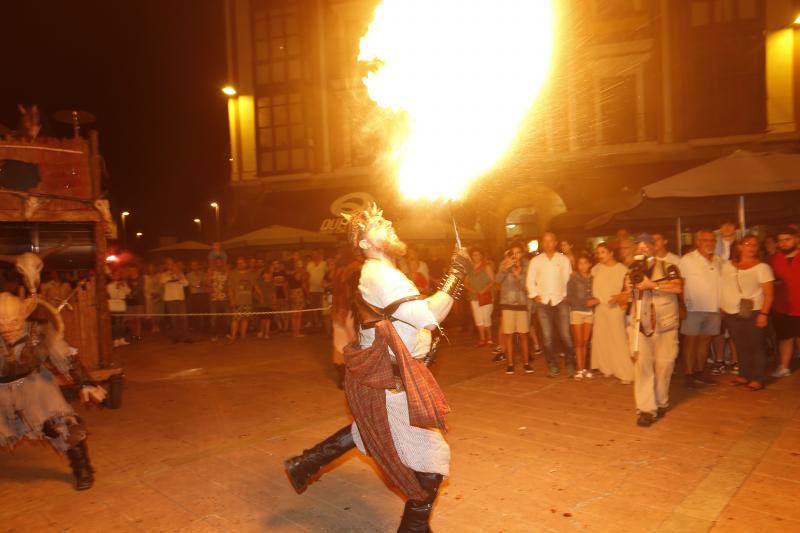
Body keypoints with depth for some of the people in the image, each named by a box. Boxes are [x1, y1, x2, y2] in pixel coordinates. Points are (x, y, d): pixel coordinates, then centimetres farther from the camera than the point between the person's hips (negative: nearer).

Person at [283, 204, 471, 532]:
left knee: (367, 430, 34)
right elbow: (428, 317, -30)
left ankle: (306, 463, 44)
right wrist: (455, 276, -19)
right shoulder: (381, 275, -21)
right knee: (431, 459, -1)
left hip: (377, 377, 11)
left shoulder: (376, 273, 12)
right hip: (388, 384, -11)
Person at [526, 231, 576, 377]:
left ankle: (570, 365, 8)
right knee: (546, 336, 2)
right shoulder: (535, 261, 8)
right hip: (542, 302, 1)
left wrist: (566, 294, -4)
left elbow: (569, 279, 4)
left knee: (565, 335, -6)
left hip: (560, 301, -1)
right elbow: (530, 280, 7)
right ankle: (553, 366, 13)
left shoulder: (564, 259, 6)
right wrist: (534, 295, -2)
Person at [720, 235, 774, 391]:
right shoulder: (728, 265, 6)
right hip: (731, 313, 4)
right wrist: (721, 307, 8)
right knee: (741, 346, 12)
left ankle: (758, 379, 11)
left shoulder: (762, 267, -6)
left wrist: (764, 313, -16)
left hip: (753, 313, -4)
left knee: (757, 346, 2)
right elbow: (722, 287, 12)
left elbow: (768, 293, -8)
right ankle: (744, 375, 23)